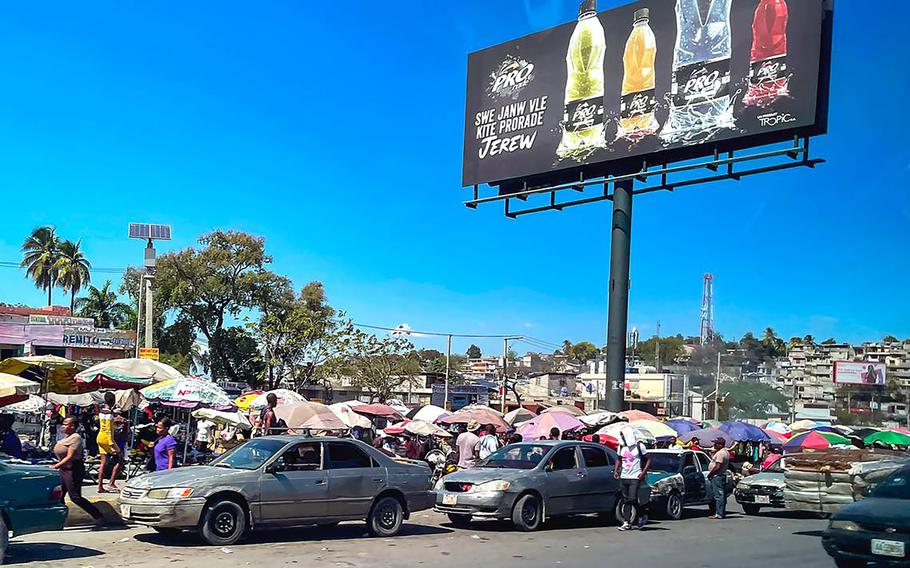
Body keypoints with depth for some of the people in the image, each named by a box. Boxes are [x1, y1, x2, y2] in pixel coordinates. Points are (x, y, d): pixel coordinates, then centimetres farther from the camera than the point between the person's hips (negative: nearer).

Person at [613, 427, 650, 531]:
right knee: (626, 500, 5)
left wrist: (643, 472, -11)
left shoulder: (639, 446, -5)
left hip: (635, 478, -5)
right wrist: (616, 470, 8)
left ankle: (643, 515, 11)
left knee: (633, 499, -13)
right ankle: (626, 522, 8)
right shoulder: (621, 447, 10)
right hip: (623, 477, 5)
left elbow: (648, 460, -1)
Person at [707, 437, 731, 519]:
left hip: (717, 476, -11)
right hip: (723, 475, 11)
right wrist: (714, 453, 9)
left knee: (718, 495, -10)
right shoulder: (726, 452, 15)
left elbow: (717, 466, -23)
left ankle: (719, 514, -10)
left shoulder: (720, 453, -18)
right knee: (722, 495, 13)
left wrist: (710, 473, -13)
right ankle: (722, 512, 18)